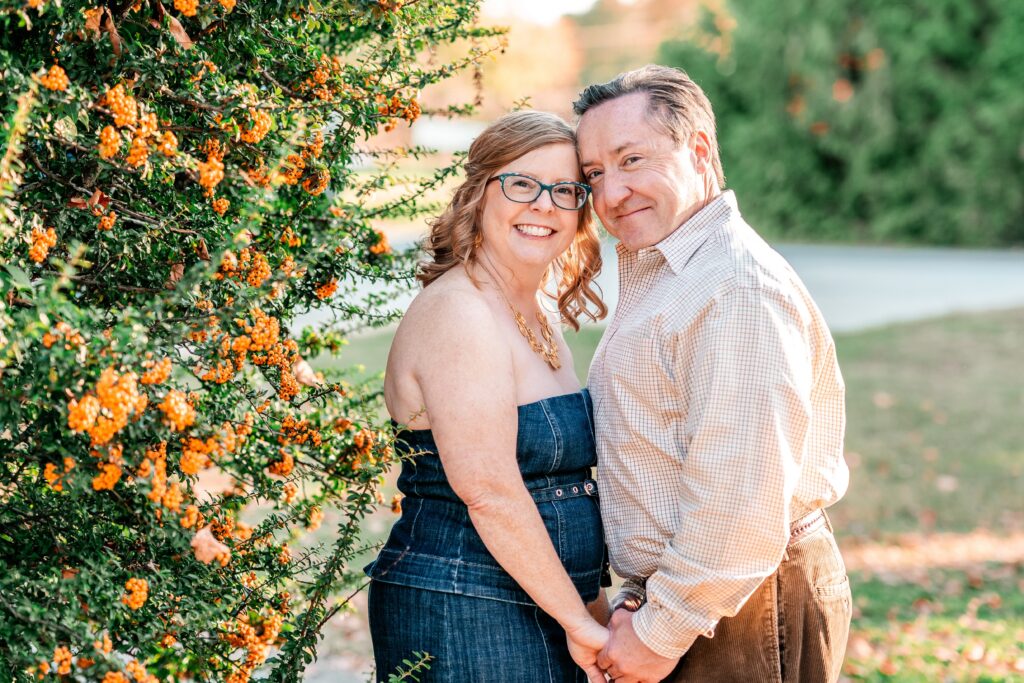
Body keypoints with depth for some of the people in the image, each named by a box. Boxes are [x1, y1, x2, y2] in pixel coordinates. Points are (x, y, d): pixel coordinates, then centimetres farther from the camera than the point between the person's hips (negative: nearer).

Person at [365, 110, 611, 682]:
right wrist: (577, 620, -17)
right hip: (462, 617, -9)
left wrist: (597, 608, 13)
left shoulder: (541, 317, 13)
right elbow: (489, 492, -21)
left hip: (543, 611, 9)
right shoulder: (458, 313, -16)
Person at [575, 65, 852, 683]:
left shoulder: (740, 291, -20)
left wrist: (662, 632, -18)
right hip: (677, 602, 9)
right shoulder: (651, 273, 14)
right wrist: (638, 599, 11)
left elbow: (742, 503, -26)